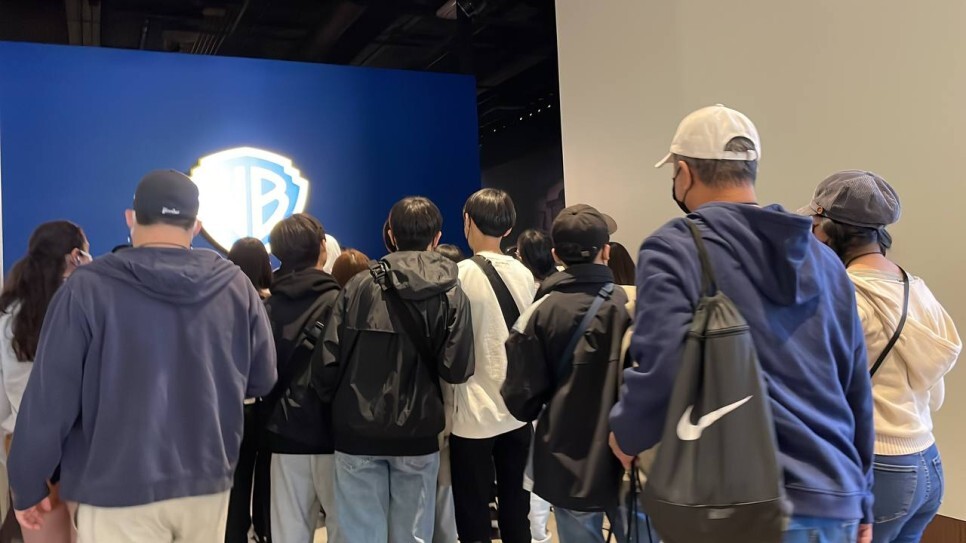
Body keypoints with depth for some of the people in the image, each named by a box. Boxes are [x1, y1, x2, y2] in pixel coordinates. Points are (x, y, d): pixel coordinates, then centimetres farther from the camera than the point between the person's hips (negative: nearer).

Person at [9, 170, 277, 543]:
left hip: (117, 492, -3)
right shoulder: (236, 285, -5)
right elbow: (262, 380, 4)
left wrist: (28, 485, 4)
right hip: (207, 484, 3)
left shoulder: (88, 287, -12)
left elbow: (49, 398, -9)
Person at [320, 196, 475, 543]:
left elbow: (330, 360, -8)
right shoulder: (451, 293, -3)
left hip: (359, 431, 0)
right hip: (418, 434, 0)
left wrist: (336, 404, 10)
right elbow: (457, 369, -11)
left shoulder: (359, 286, -3)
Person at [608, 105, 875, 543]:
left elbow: (661, 373, -22)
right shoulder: (823, 258, 9)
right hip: (834, 503, 6)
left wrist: (625, 432, -1)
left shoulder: (673, 249, -9)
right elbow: (858, 392, 13)